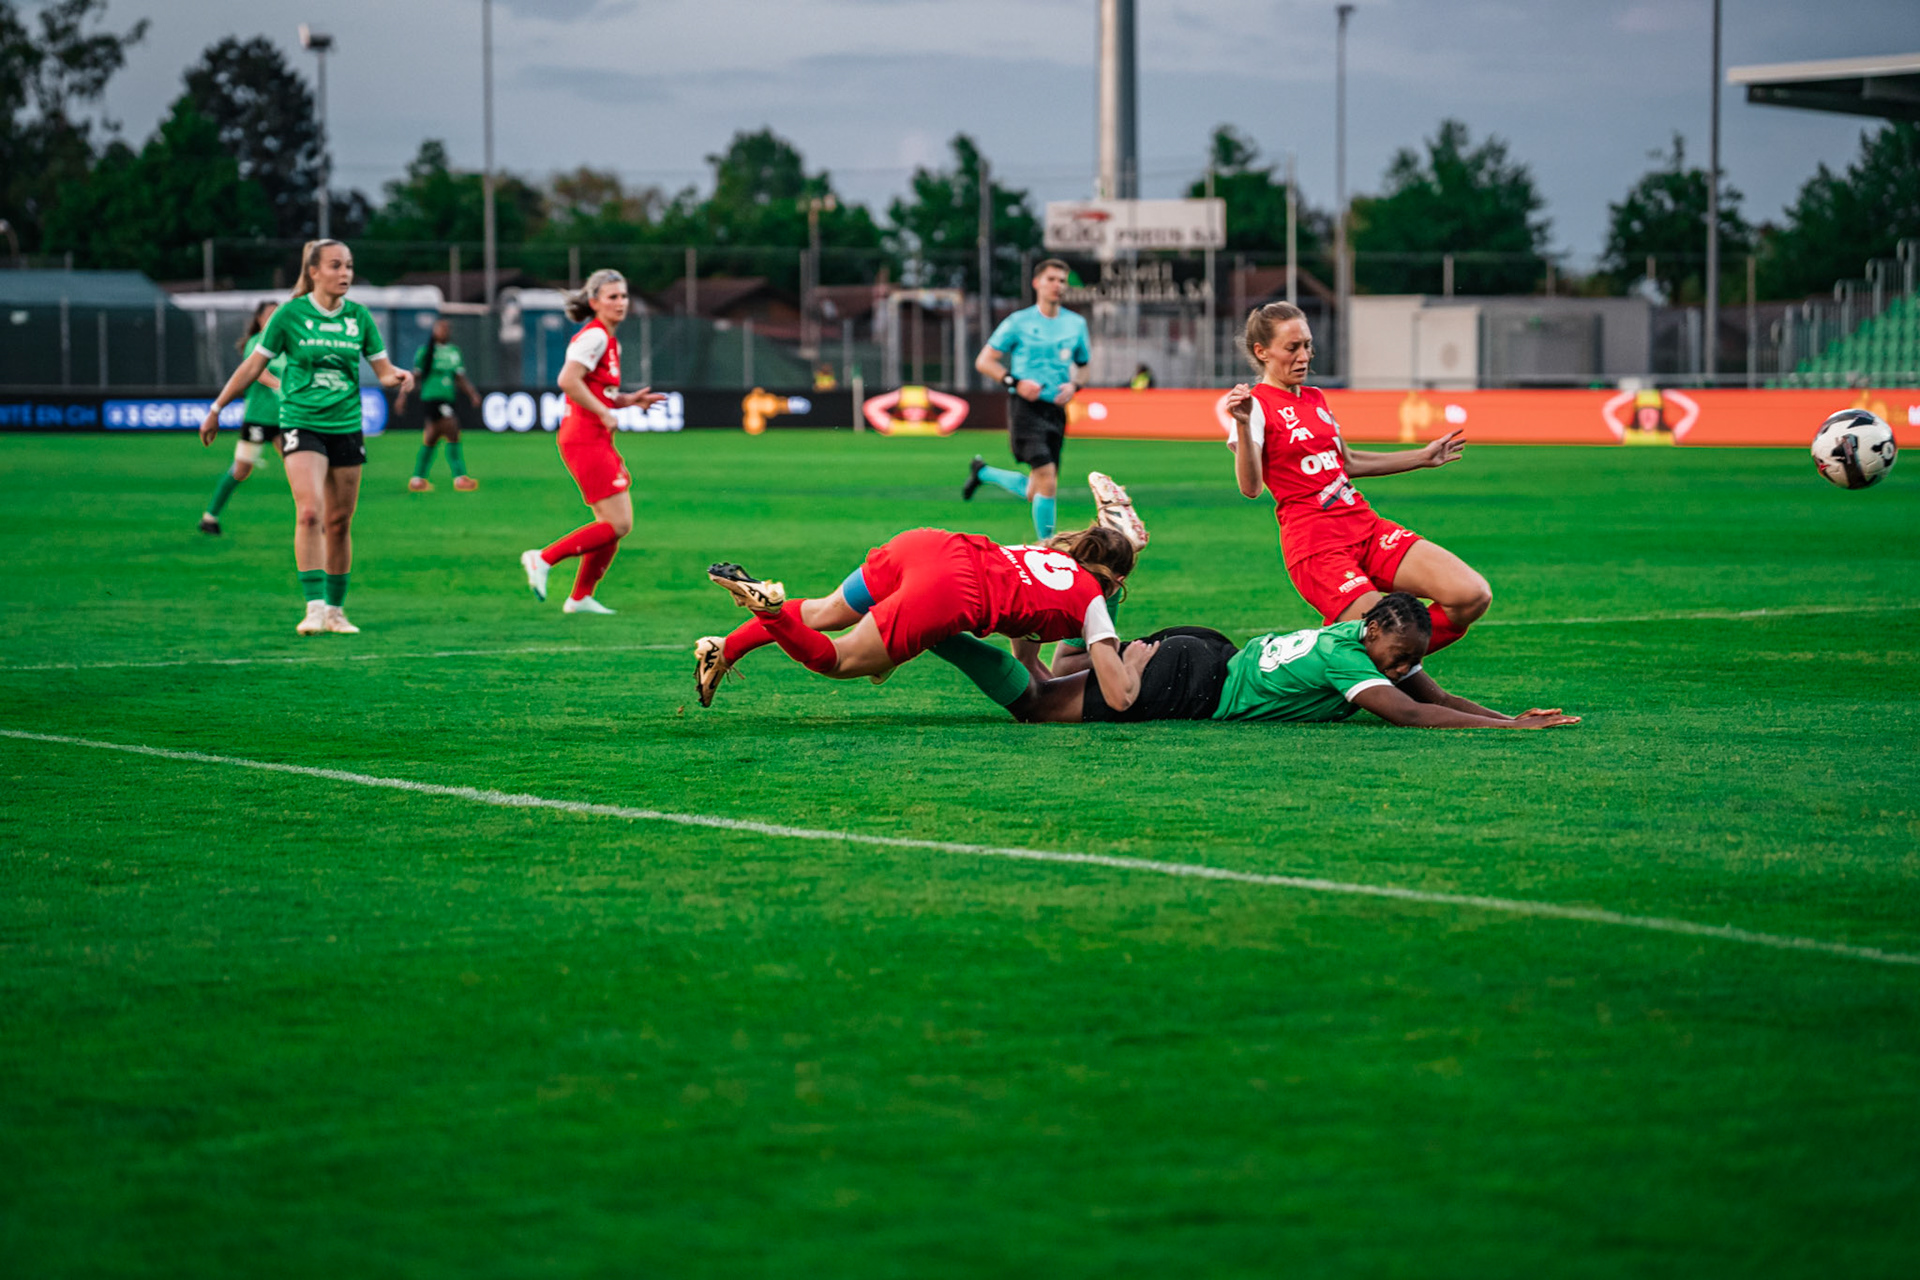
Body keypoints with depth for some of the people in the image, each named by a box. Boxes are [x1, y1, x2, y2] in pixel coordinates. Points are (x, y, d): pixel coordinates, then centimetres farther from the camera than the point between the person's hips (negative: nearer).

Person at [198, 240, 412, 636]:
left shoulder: (359, 317, 4)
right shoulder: (291, 314, -5)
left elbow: (383, 369, 10)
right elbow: (254, 365, 2)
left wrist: (397, 376, -14)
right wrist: (217, 408, 5)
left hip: (347, 428, 4)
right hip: (302, 425, -4)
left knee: (339, 523, 7)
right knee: (310, 513, -20)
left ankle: (336, 609, 19)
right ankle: (315, 608, -22)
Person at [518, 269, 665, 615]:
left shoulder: (610, 341, 18)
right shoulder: (594, 336, -12)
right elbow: (568, 380, -24)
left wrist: (629, 400, 9)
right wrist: (605, 413, -18)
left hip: (598, 442, 10)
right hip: (584, 440, -10)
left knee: (617, 525, 10)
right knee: (617, 524, -12)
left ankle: (580, 598, 16)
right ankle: (544, 559, -5)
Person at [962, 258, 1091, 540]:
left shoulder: (1076, 324, 12)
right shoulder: (1019, 322, 0)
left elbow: (1083, 364, 25)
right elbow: (984, 361, 3)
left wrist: (1074, 385, 2)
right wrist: (1016, 382, -12)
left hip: (1056, 410, 5)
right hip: (1025, 408, -5)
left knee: (1034, 493, 6)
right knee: (1047, 478, -20)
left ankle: (983, 472, 32)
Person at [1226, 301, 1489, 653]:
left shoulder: (1315, 398, 18)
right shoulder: (1257, 404, -6)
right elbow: (1251, 487, -19)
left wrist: (1422, 457, 37)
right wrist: (1243, 425, -34)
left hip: (1365, 525, 7)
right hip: (1315, 541, -7)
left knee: (1473, 596, -10)